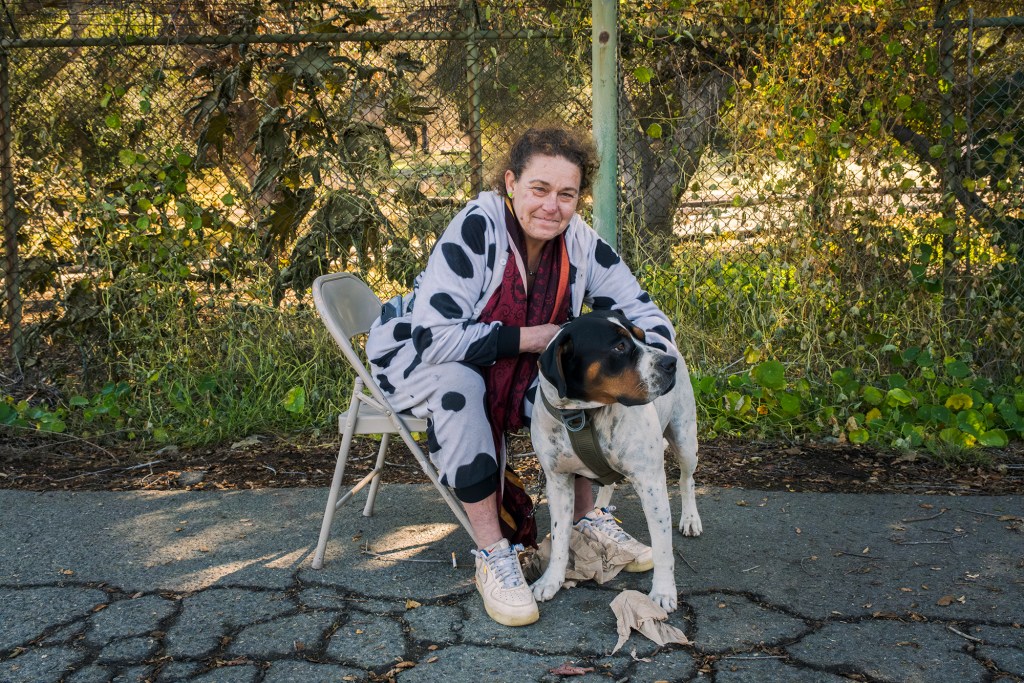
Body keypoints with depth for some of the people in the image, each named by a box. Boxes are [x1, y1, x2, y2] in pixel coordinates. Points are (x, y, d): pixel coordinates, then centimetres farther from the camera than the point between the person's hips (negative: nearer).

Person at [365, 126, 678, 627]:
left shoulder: (579, 242, -12)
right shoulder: (476, 228, -28)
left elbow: (647, 318, -9)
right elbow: (436, 337, -34)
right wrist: (533, 338, -28)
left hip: (511, 376, 5)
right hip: (421, 363, -5)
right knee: (460, 384, -36)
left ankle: (586, 520, -1)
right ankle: (492, 556, -28)